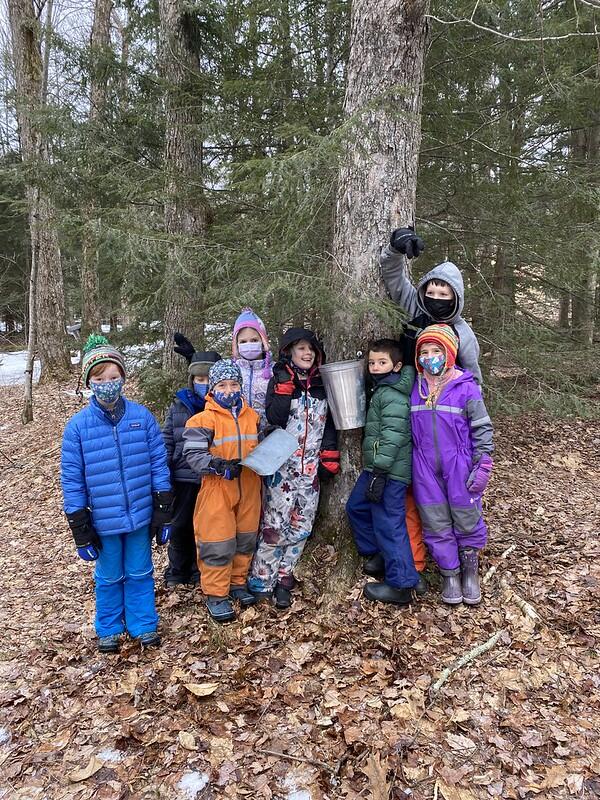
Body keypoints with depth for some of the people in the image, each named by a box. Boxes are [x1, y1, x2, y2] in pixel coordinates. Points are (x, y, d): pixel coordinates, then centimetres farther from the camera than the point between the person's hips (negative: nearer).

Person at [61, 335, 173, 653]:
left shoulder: (142, 416, -9)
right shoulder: (78, 425, -10)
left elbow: (159, 463, -3)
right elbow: (71, 478, -5)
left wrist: (163, 513, -2)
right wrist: (80, 530, -3)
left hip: (141, 515, 0)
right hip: (103, 519, 0)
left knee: (140, 573, 17)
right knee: (109, 576, 18)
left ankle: (144, 624, 37)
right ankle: (109, 628, 40)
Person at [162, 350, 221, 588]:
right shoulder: (178, 406, 1)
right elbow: (167, 442, 4)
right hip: (184, 477, 1)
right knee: (180, 526, 14)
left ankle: (201, 572, 31)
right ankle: (177, 572, 34)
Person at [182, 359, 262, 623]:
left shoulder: (252, 416, 8)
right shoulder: (204, 419, -10)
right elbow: (193, 453, -16)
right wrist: (219, 465, -29)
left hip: (248, 488, 6)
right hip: (217, 490, -5)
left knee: (245, 538, 16)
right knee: (218, 543, 0)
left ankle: (238, 582, 35)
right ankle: (216, 594, 15)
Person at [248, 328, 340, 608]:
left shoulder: (321, 383, 12)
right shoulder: (279, 380, 0)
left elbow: (329, 422, 16)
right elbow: (275, 418, -15)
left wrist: (329, 457, 9)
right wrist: (285, 385, -19)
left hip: (311, 467, 4)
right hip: (282, 464, -4)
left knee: (301, 526, 6)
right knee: (275, 525, -6)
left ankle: (284, 578, 18)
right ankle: (261, 582, 6)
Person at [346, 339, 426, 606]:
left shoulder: (393, 396, -17)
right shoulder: (382, 390, 15)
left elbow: (392, 437, -23)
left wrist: (380, 472, -24)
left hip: (390, 472, -10)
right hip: (375, 468, 10)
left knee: (389, 524, -3)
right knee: (356, 506, 20)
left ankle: (401, 585, 7)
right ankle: (379, 555, 34)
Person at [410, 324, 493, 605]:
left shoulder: (466, 387, -8)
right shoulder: (415, 388, 2)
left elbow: (482, 429, -4)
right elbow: (408, 428, 13)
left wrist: (483, 467, -8)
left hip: (459, 466, -3)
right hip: (425, 468, 3)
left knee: (467, 520, 8)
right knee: (436, 524, 9)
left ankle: (470, 571, 31)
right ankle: (450, 574, 27)